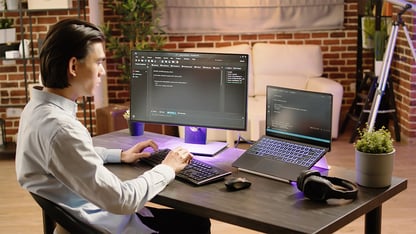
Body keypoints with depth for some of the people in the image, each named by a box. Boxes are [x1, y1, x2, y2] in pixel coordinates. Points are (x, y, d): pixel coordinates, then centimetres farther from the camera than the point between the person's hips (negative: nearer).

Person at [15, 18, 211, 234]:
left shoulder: (39, 107, 0)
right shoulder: (60, 128, -31)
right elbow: (122, 201, -28)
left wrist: (120, 155, 14)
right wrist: (167, 169, -13)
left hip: (85, 214, 9)